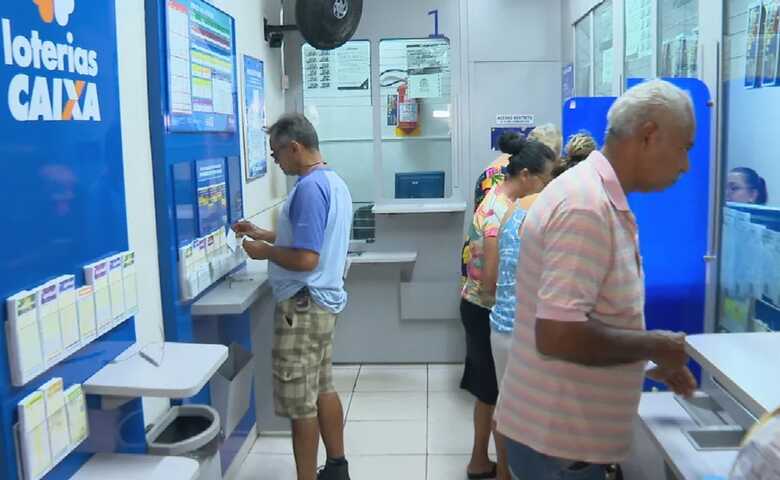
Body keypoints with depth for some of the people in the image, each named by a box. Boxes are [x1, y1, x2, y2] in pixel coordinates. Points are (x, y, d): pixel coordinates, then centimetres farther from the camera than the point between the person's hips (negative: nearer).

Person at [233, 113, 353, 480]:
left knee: (300, 403, 1)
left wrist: (265, 252, -10)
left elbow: (305, 258, -25)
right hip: (322, 301, 10)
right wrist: (263, 234, 18)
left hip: (303, 306, -10)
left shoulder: (309, 188, -20)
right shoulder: (333, 182, 11)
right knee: (322, 389, 19)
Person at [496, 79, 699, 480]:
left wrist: (648, 363, 17)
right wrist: (653, 345, -16)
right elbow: (558, 335, -30)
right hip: (558, 440, -9)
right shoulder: (586, 206, -23)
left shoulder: (599, 198, 8)